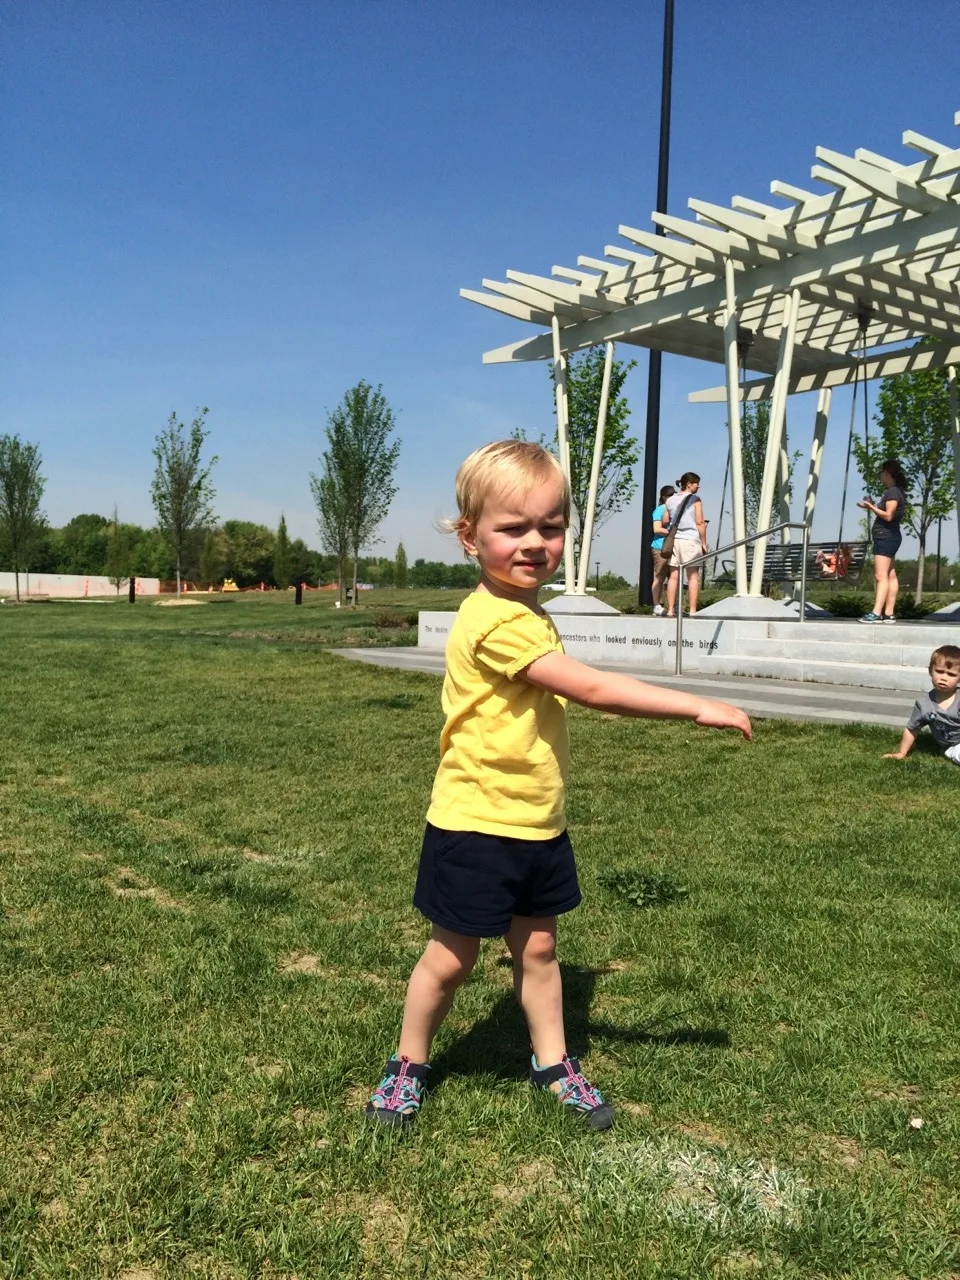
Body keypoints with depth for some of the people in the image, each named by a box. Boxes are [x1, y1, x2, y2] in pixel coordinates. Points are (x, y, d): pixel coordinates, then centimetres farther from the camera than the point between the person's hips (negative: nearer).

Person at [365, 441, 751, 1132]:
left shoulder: (528, 615, 7)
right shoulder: (497, 622, -25)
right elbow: (591, 688, -29)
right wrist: (698, 706, -25)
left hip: (537, 826, 8)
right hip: (476, 825, -8)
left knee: (537, 947, 19)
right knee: (453, 956, 10)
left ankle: (553, 1063, 37)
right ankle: (408, 1067, 32)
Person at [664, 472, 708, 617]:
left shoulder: (670, 500, 10)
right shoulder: (695, 500, -4)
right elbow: (700, 523, -7)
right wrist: (704, 543, -2)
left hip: (674, 539, 5)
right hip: (691, 540, -5)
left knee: (674, 576, 5)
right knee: (693, 576, 0)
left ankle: (670, 610, 2)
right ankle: (692, 610, -3)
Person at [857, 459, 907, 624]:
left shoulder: (893, 491, -12)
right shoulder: (895, 491, 18)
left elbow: (888, 516, -19)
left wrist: (871, 507, -13)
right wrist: (872, 506, 10)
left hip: (886, 537, -11)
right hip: (887, 538, 11)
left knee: (881, 576, -16)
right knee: (890, 576, 8)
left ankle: (876, 613, -23)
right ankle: (889, 614, 9)